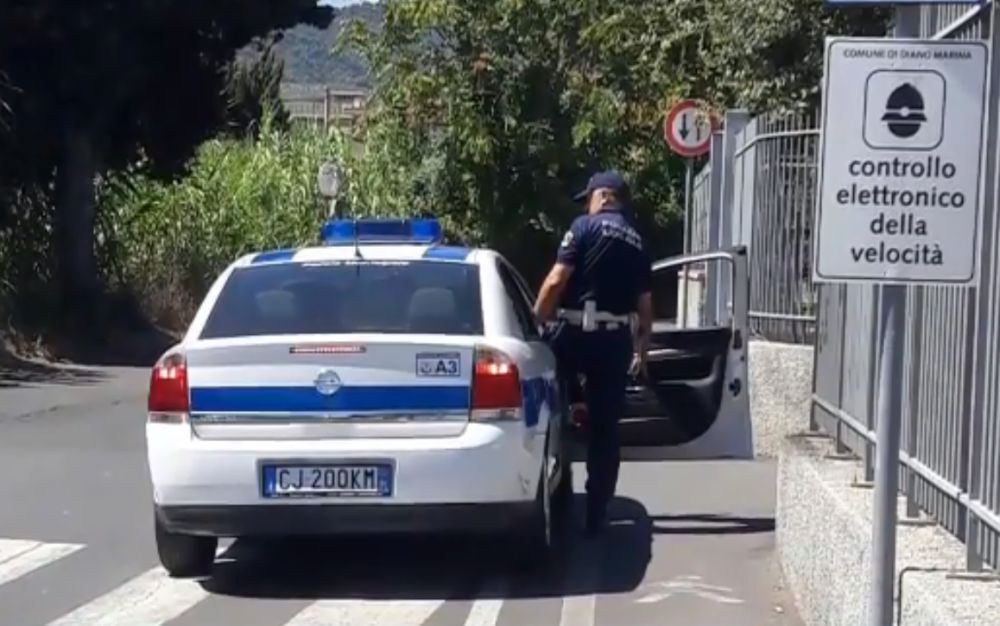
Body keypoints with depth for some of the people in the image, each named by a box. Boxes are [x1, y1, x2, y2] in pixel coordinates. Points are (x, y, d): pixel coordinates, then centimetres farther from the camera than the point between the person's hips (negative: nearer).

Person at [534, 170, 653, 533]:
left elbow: (556, 281, -11)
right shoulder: (637, 243, 16)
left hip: (574, 332, -5)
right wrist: (641, 351, 24)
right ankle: (596, 514, 8)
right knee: (604, 428, 7)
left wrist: (536, 321, -3)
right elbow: (645, 306, 16)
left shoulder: (585, 227, -2)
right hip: (615, 339, 5)